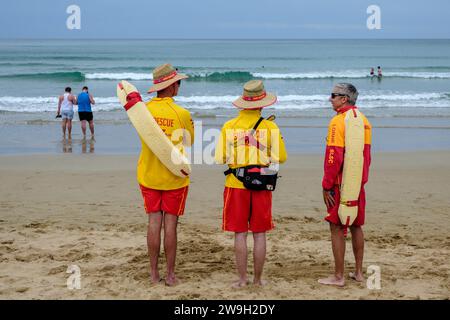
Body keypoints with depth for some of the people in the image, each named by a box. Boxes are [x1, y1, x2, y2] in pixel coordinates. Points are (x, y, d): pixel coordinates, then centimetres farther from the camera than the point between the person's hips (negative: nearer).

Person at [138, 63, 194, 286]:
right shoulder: (182, 114, -14)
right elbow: (189, 142, 1)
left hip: (149, 175, 3)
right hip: (174, 176, -3)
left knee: (154, 222, 9)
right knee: (170, 224, 4)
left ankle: (154, 273, 13)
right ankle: (170, 274, 9)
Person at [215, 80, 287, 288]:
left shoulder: (229, 126, -2)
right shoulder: (269, 126, -4)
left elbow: (220, 159, -2)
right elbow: (281, 157, -2)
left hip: (236, 185, 0)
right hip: (261, 185, 0)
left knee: (240, 234, 5)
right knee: (259, 234, 8)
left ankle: (242, 278, 8)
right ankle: (258, 278, 14)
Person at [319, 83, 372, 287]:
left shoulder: (339, 121, -15)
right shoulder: (363, 121, 10)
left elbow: (334, 157, -19)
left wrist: (326, 186, -15)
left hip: (341, 185, -8)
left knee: (337, 228, -2)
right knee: (356, 226, 16)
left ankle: (338, 276, 1)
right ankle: (358, 272, 23)